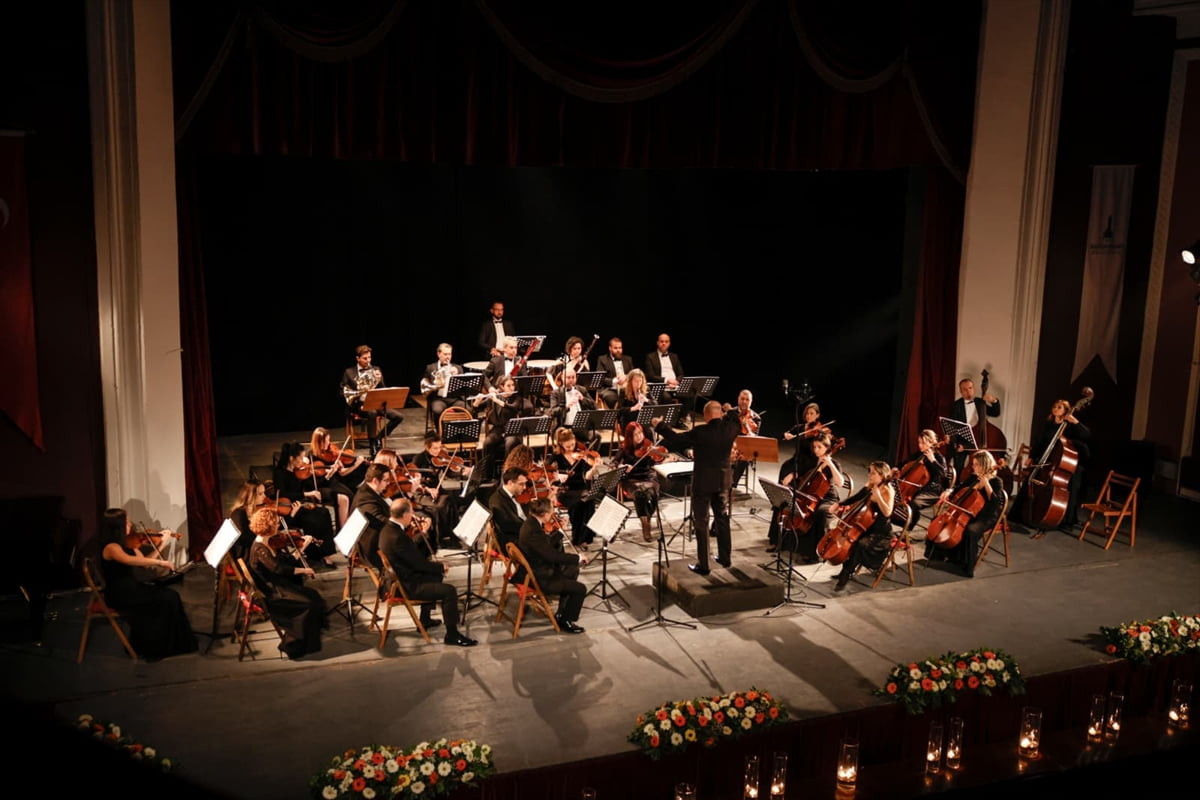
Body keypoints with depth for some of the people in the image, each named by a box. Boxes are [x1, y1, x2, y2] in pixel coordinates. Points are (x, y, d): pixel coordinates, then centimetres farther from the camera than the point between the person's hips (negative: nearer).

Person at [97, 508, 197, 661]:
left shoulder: (126, 544, 10)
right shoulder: (111, 547, -18)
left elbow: (144, 562, 12)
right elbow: (129, 560, -38)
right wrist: (159, 562, -40)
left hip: (131, 588, 8)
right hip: (120, 595, -8)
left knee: (170, 595, -10)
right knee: (166, 599, -18)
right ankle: (155, 648, -5)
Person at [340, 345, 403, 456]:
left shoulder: (376, 370, 13)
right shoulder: (349, 372, 3)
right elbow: (344, 392, -1)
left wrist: (379, 381, -11)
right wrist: (360, 390, -16)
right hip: (360, 404, -4)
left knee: (398, 417, -16)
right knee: (372, 413, -38)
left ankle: (380, 437, 1)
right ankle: (373, 446, -29)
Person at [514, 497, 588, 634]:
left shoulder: (531, 522, 0)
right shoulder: (533, 531, -31)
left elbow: (549, 547, 12)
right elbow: (552, 555, -32)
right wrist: (578, 558, -22)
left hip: (536, 570, 11)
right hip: (538, 579, -11)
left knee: (572, 570, 27)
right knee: (580, 589, -7)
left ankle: (562, 611, 35)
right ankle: (565, 621, 13)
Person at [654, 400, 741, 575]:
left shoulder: (700, 432, -20)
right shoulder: (729, 429, -6)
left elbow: (677, 440, -11)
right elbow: (736, 423, 19)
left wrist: (660, 426, 0)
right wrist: (731, 411, 31)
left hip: (702, 482, -5)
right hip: (723, 481, 5)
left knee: (701, 522, 1)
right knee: (722, 517, 20)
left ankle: (703, 565, 3)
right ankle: (725, 557, 30)